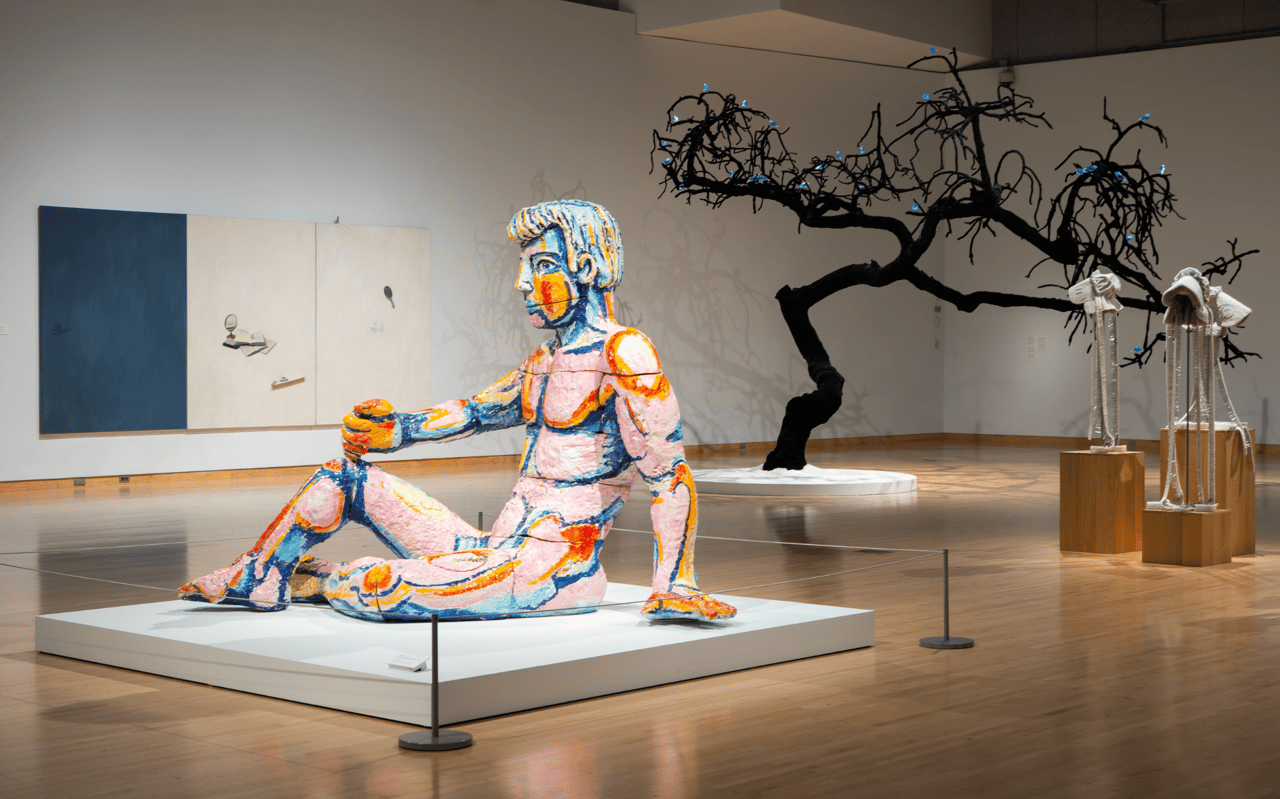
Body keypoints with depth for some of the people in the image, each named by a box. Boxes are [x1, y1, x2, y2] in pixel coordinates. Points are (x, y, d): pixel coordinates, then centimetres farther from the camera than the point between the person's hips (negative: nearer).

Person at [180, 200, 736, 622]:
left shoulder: (621, 353, -13)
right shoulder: (545, 361, 15)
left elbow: (668, 472, -16)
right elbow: (480, 410, 29)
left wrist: (674, 586, -19)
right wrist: (397, 430, 14)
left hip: (552, 569, -9)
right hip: (498, 550, 9)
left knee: (365, 590, -20)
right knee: (346, 477, 10)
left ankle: (317, 581, 16)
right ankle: (254, 580, 26)